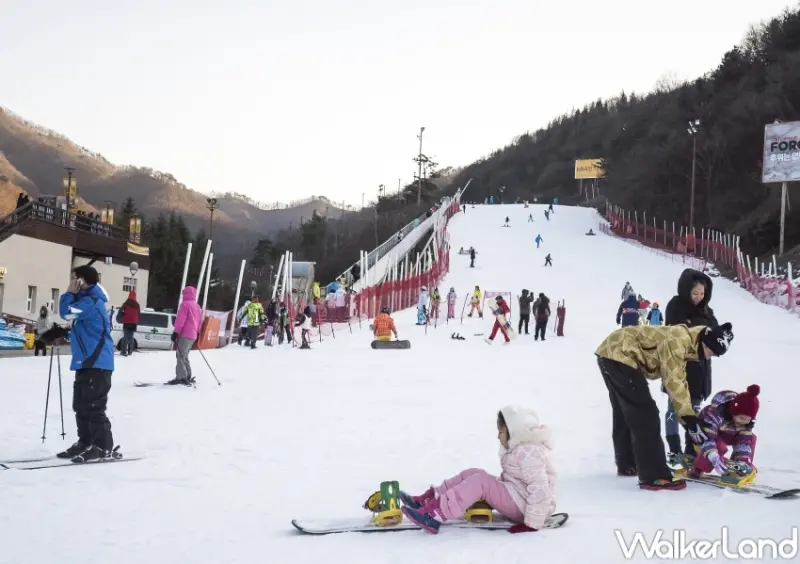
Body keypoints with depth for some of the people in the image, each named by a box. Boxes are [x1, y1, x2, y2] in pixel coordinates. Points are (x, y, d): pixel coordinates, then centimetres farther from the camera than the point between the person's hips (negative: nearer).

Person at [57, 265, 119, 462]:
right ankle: (86, 443, 24)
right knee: (81, 405, 16)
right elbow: (72, 316, 22)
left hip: (96, 363, -11)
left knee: (93, 406, -10)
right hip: (88, 362, 11)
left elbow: (66, 312, -20)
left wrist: (69, 293, -6)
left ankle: (104, 448, -7)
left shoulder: (91, 301, -15)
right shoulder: (88, 300, 18)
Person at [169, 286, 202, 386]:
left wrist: (176, 332, -14)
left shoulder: (185, 304, -7)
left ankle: (181, 377, -16)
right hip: (193, 335, 8)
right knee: (184, 356, 16)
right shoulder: (197, 306, 17)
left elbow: (180, 319, -14)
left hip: (185, 334, -8)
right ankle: (187, 377, 13)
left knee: (180, 356, -9)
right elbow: (200, 321, 22)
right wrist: (198, 333, 28)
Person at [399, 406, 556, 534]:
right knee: (472, 474, 1)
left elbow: (540, 490, -28)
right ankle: (426, 501, -6)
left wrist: (531, 523, -29)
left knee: (481, 480, -25)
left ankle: (434, 515, -32)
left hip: (524, 507, -10)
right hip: (514, 498, 10)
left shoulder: (529, 453, -22)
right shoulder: (520, 447, 12)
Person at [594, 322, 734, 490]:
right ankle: (653, 476, -11)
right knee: (645, 415, -11)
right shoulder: (678, 340, -19)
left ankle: (627, 465, 39)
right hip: (618, 354, -11)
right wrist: (688, 415, -15)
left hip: (612, 354, 11)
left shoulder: (683, 346, 13)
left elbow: (680, 381, 16)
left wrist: (688, 415, 11)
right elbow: (673, 381, -20)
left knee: (625, 413, 24)